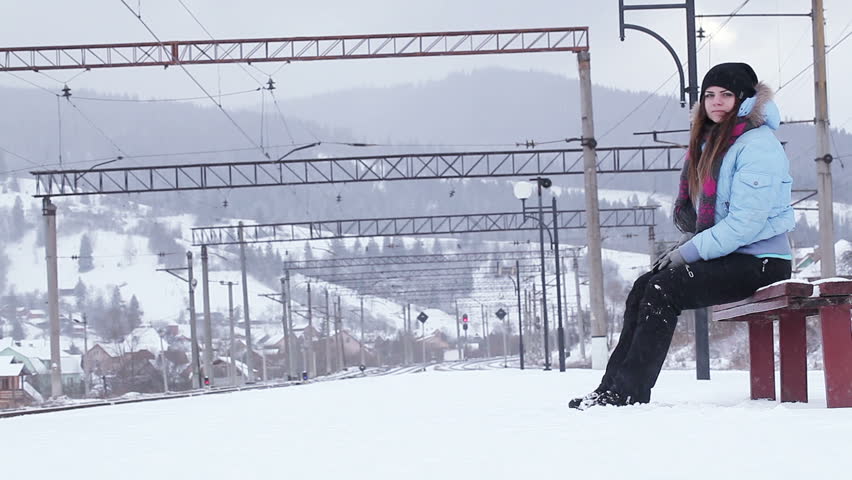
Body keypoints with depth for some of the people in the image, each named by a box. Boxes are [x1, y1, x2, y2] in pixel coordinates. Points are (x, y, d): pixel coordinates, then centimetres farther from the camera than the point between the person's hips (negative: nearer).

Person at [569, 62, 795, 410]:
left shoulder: (757, 144, -12)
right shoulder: (712, 143, 18)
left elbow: (746, 221, -21)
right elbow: (705, 215, 24)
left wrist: (690, 252, -19)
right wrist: (686, 244, 4)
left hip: (761, 261, -9)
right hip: (728, 257, 9)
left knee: (665, 288, -22)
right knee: (644, 288, -7)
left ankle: (627, 392, -23)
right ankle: (612, 388, -14)